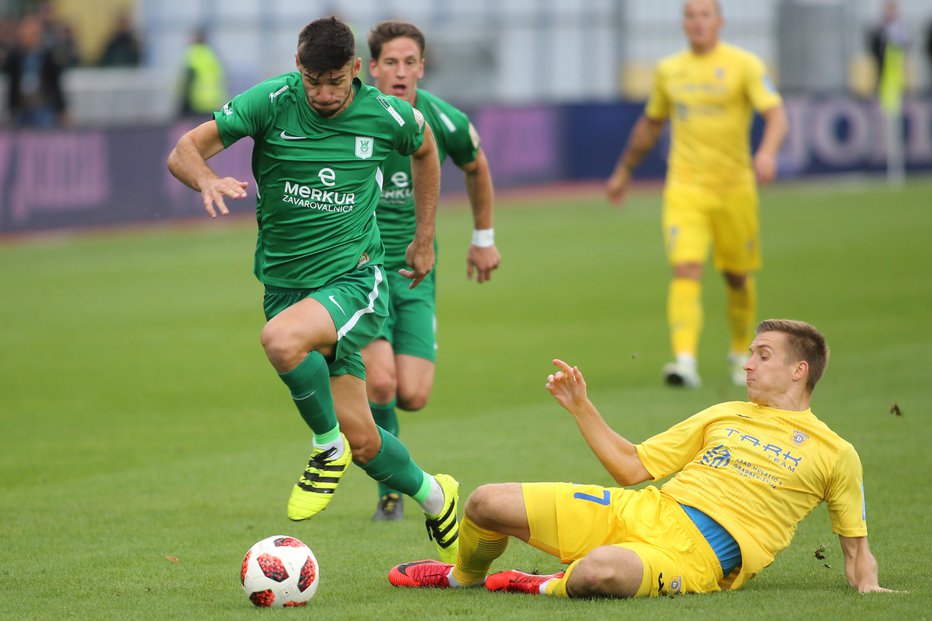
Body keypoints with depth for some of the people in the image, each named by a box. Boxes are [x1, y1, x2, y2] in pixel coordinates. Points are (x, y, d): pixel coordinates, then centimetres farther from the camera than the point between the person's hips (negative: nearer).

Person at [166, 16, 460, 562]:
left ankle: (329, 446, -10)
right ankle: (433, 497, 32)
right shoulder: (271, 103, -9)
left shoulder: (387, 115, -7)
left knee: (281, 338, -35)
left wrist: (425, 239, 19)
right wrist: (208, 179, -32)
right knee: (362, 441, 3)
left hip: (356, 280, -2)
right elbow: (183, 152, -9)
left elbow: (426, 149, 17)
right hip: (286, 285, 2)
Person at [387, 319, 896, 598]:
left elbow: (855, 547, 12)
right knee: (487, 503, -4)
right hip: (640, 513, 6)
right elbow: (632, 467, 22)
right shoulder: (725, 416, 23)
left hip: (702, 555, -6)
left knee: (599, 572, -42)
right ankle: (464, 578, 29)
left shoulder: (834, 455, 9)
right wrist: (582, 410, 14)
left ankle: (550, 588, -6)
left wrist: (868, 587, -9)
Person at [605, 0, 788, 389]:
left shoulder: (744, 65, -3)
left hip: (734, 188, -1)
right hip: (684, 189, 1)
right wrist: (624, 171, 30)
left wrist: (768, 151, -33)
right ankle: (685, 362, -25)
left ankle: (740, 354, 33)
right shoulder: (668, 70, 9)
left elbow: (775, 115, -13)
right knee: (686, 270, -16)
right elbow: (650, 124, 24)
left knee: (737, 276, 10)